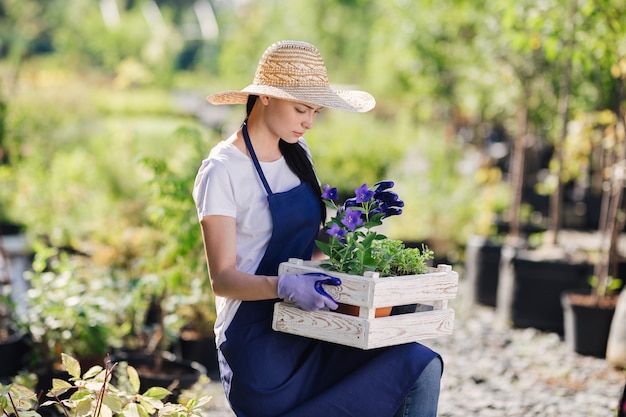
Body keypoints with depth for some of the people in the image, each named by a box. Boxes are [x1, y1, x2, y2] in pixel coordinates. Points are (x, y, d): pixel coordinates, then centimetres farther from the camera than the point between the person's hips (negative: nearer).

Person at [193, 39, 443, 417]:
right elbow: (223, 279, -16)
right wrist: (285, 286, -33)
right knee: (419, 366, -18)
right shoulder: (222, 171, -11)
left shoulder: (298, 154, 12)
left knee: (423, 366, -16)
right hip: (258, 345, -7)